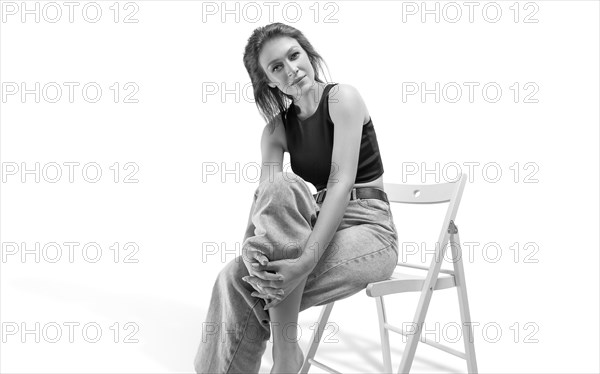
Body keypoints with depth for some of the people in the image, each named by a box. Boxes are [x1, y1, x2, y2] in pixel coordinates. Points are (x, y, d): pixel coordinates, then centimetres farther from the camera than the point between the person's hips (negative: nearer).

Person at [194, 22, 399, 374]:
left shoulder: (342, 98, -9)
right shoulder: (277, 128, 7)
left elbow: (342, 183, -21)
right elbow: (264, 196, -7)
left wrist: (306, 262, -33)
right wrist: (250, 247, -30)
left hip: (370, 233, -5)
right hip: (318, 229, 6)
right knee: (235, 276, -21)